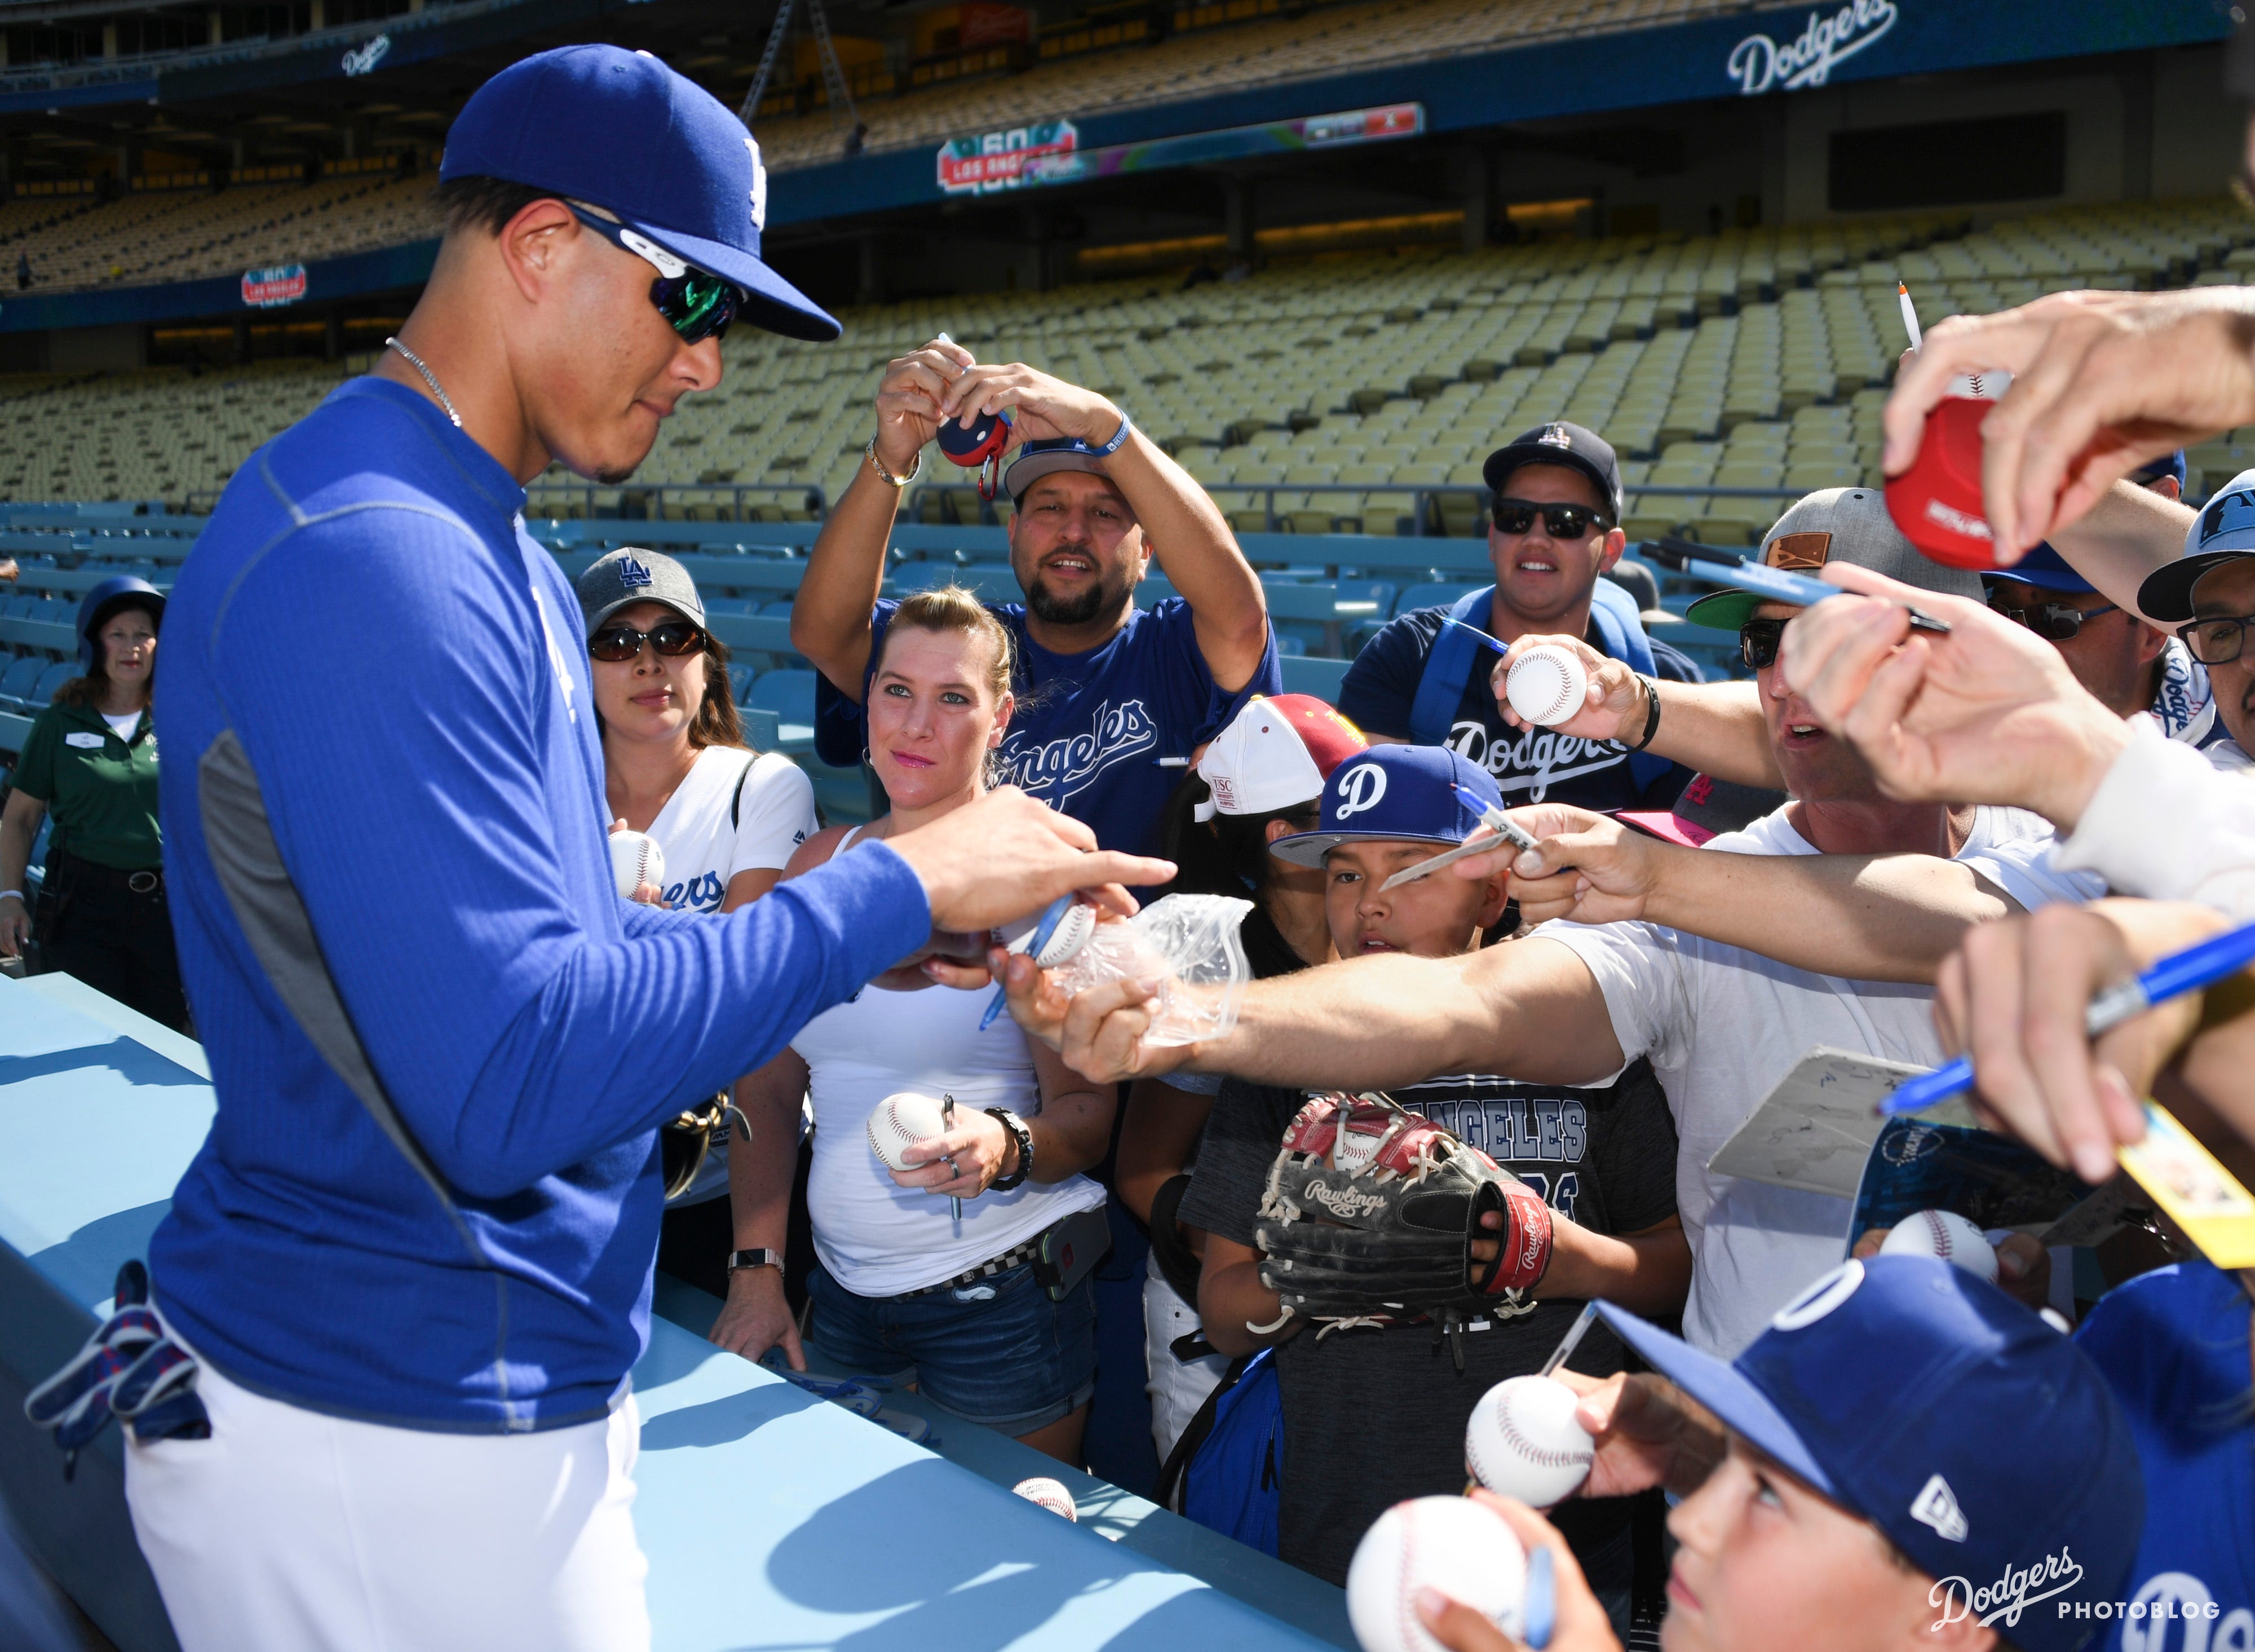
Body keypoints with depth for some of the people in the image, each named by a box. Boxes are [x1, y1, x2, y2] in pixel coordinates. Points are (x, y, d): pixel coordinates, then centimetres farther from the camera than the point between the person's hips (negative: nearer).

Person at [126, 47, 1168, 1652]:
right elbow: (507, 1085, -29)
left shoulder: (488, 553, 12)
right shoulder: (370, 560, -22)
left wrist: (826, 921, 4)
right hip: (395, 1446, -9)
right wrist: (895, 887, -21)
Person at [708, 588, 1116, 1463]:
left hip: (1004, 1300, -4)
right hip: (842, 1289, 5)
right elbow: (770, 1086, 9)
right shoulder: (822, 865, 5)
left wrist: (1006, 1147, -30)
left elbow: (1088, 1113, -10)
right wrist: (755, 1270, 3)